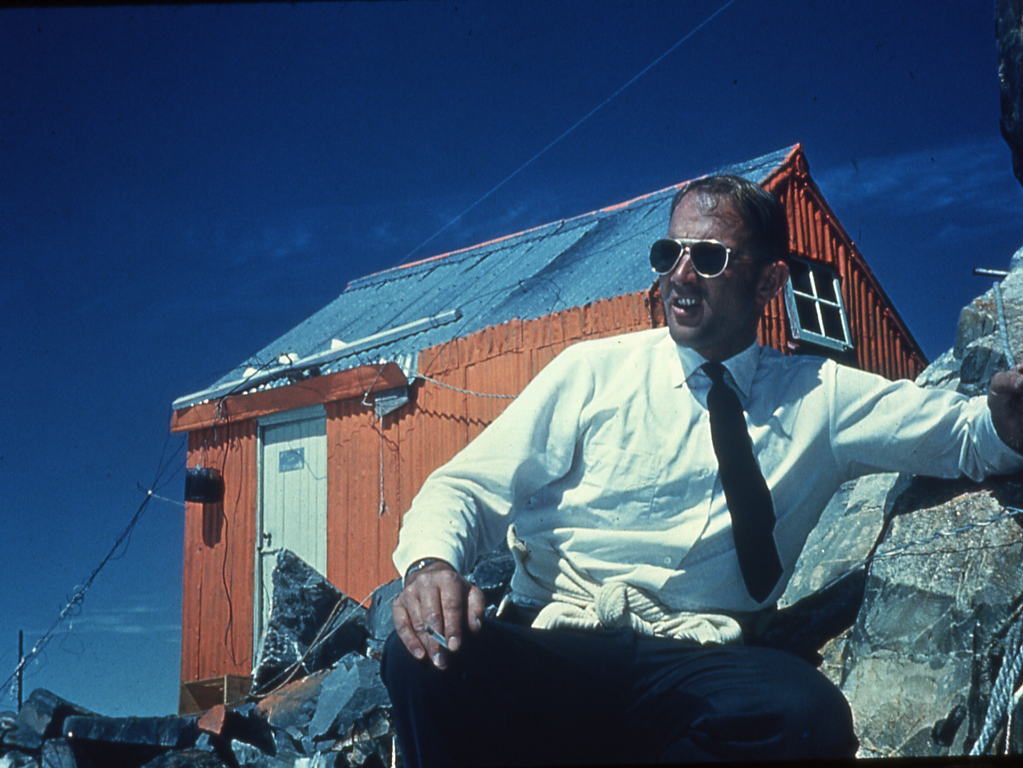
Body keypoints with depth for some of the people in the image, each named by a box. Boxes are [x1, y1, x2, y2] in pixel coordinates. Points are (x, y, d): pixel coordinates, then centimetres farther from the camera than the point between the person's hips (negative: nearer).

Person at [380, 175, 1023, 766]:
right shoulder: (594, 370, 12)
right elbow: (469, 485, 6)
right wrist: (431, 563, -18)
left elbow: (967, 433, 15)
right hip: (545, 650, -1)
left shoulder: (820, 399, 16)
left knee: (807, 710, -33)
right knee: (428, 658, -34)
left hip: (694, 671, 1)